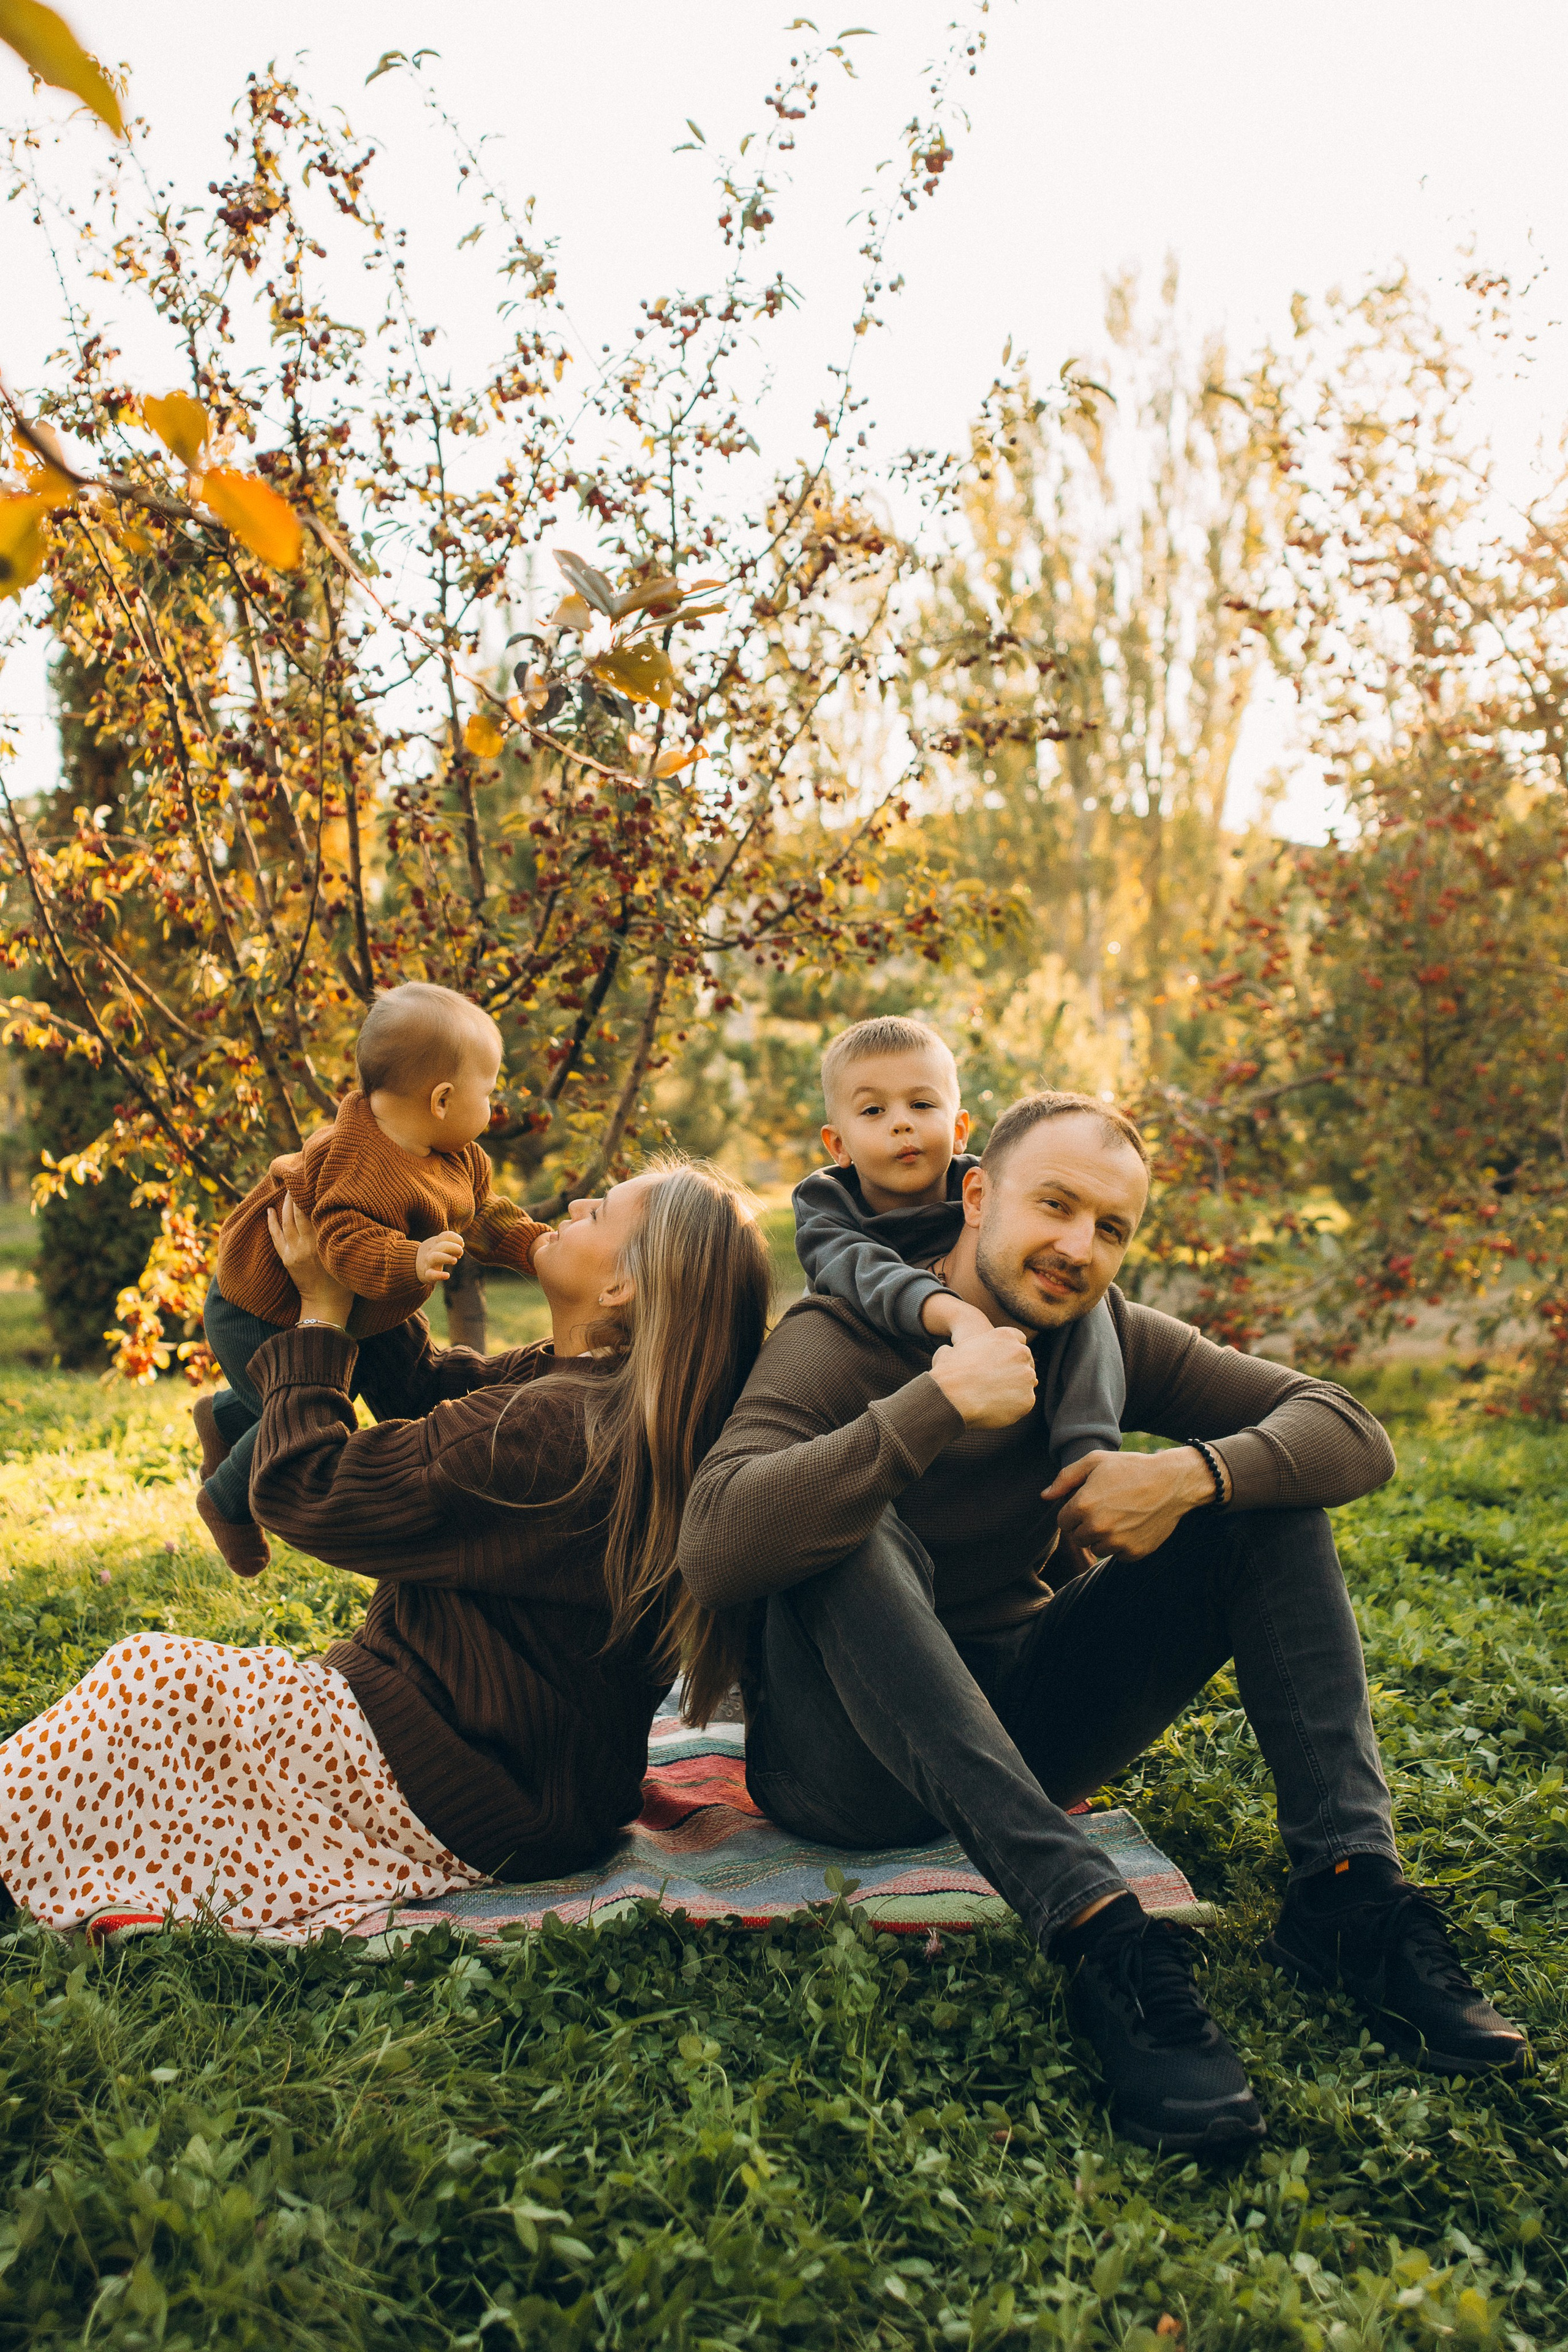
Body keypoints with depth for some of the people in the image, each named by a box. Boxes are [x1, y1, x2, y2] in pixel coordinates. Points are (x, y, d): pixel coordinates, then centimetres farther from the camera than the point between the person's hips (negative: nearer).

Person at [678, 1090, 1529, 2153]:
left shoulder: (1108, 1338, 0)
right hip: (849, 1759, -5)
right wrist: (935, 1407, -37)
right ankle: (1101, 1937, -41)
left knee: (1263, 1478, -7)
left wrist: (1193, 1473, -24)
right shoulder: (841, 1341, -16)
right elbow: (714, 1548, -34)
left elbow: (1356, 1434, -5)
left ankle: (1350, 1888, -20)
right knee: (849, 1520, -36)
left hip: (1020, 1730, 5)